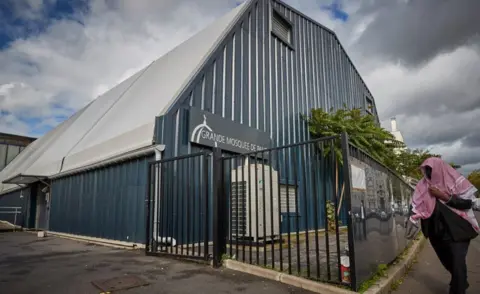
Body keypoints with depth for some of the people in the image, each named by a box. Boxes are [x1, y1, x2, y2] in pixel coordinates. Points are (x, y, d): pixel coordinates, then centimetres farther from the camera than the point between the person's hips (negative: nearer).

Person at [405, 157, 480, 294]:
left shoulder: (456, 180, -7)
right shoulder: (423, 185, -2)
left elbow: (469, 202, -11)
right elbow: (416, 206, -5)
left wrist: (443, 196, -17)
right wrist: (411, 225, -16)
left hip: (458, 229, -3)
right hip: (438, 230, 3)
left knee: (457, 261, -8)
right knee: (448, 261, 16)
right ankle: (460, 282, 43)